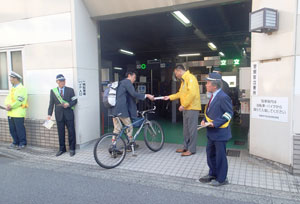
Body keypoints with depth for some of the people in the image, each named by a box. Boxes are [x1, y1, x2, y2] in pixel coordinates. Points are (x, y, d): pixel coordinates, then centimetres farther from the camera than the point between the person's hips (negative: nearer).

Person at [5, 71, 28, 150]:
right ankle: (15, 142, 24)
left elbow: (19, 101, -16)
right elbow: (7, 98, 13)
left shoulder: (22, 88, -8)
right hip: (10, 113, 8)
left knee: (20, 129, -2)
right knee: (12, 129, 12)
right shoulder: (12, 88, 18)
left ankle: (22, 143, 10)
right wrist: (7, 105, -6)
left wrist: (11, 106, -14)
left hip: (18, 113, -8)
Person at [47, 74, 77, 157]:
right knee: (61, 133, 8)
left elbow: (75, 101, 3)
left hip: (69, 114, -1)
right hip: (59, 115, 1)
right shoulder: (53, 91, 7)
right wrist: (49, 114, -2)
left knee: (71, 132, 1)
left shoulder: (70, 90, 4)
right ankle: (62, 149, 21)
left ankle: (72, 149, 12)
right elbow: (51, 103, 6)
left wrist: (68, 104, -16)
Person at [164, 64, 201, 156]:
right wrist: (170, 97, 17)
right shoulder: (183, 80, 17)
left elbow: (192, 93, -24)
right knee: (186, 129, 14)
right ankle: (185, 147, 24)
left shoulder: (190, 78, -14)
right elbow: (180, 93, 21)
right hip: (186, 108, 10)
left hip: (192, 107, -10)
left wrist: (183, 105, -21)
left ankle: (191, 149, 5)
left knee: (192, 129, -3)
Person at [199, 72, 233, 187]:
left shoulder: (223, 97, -20)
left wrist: (215, 123, -23)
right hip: (211, 132, 9)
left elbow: (229, 113, -18)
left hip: (220, 132, -9)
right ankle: (212, 174, 36)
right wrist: (205, 120, 2)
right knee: (210, 153, 19)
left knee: (220, 156, 5)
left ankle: (221, 179, 22)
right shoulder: (214, 96, 9)